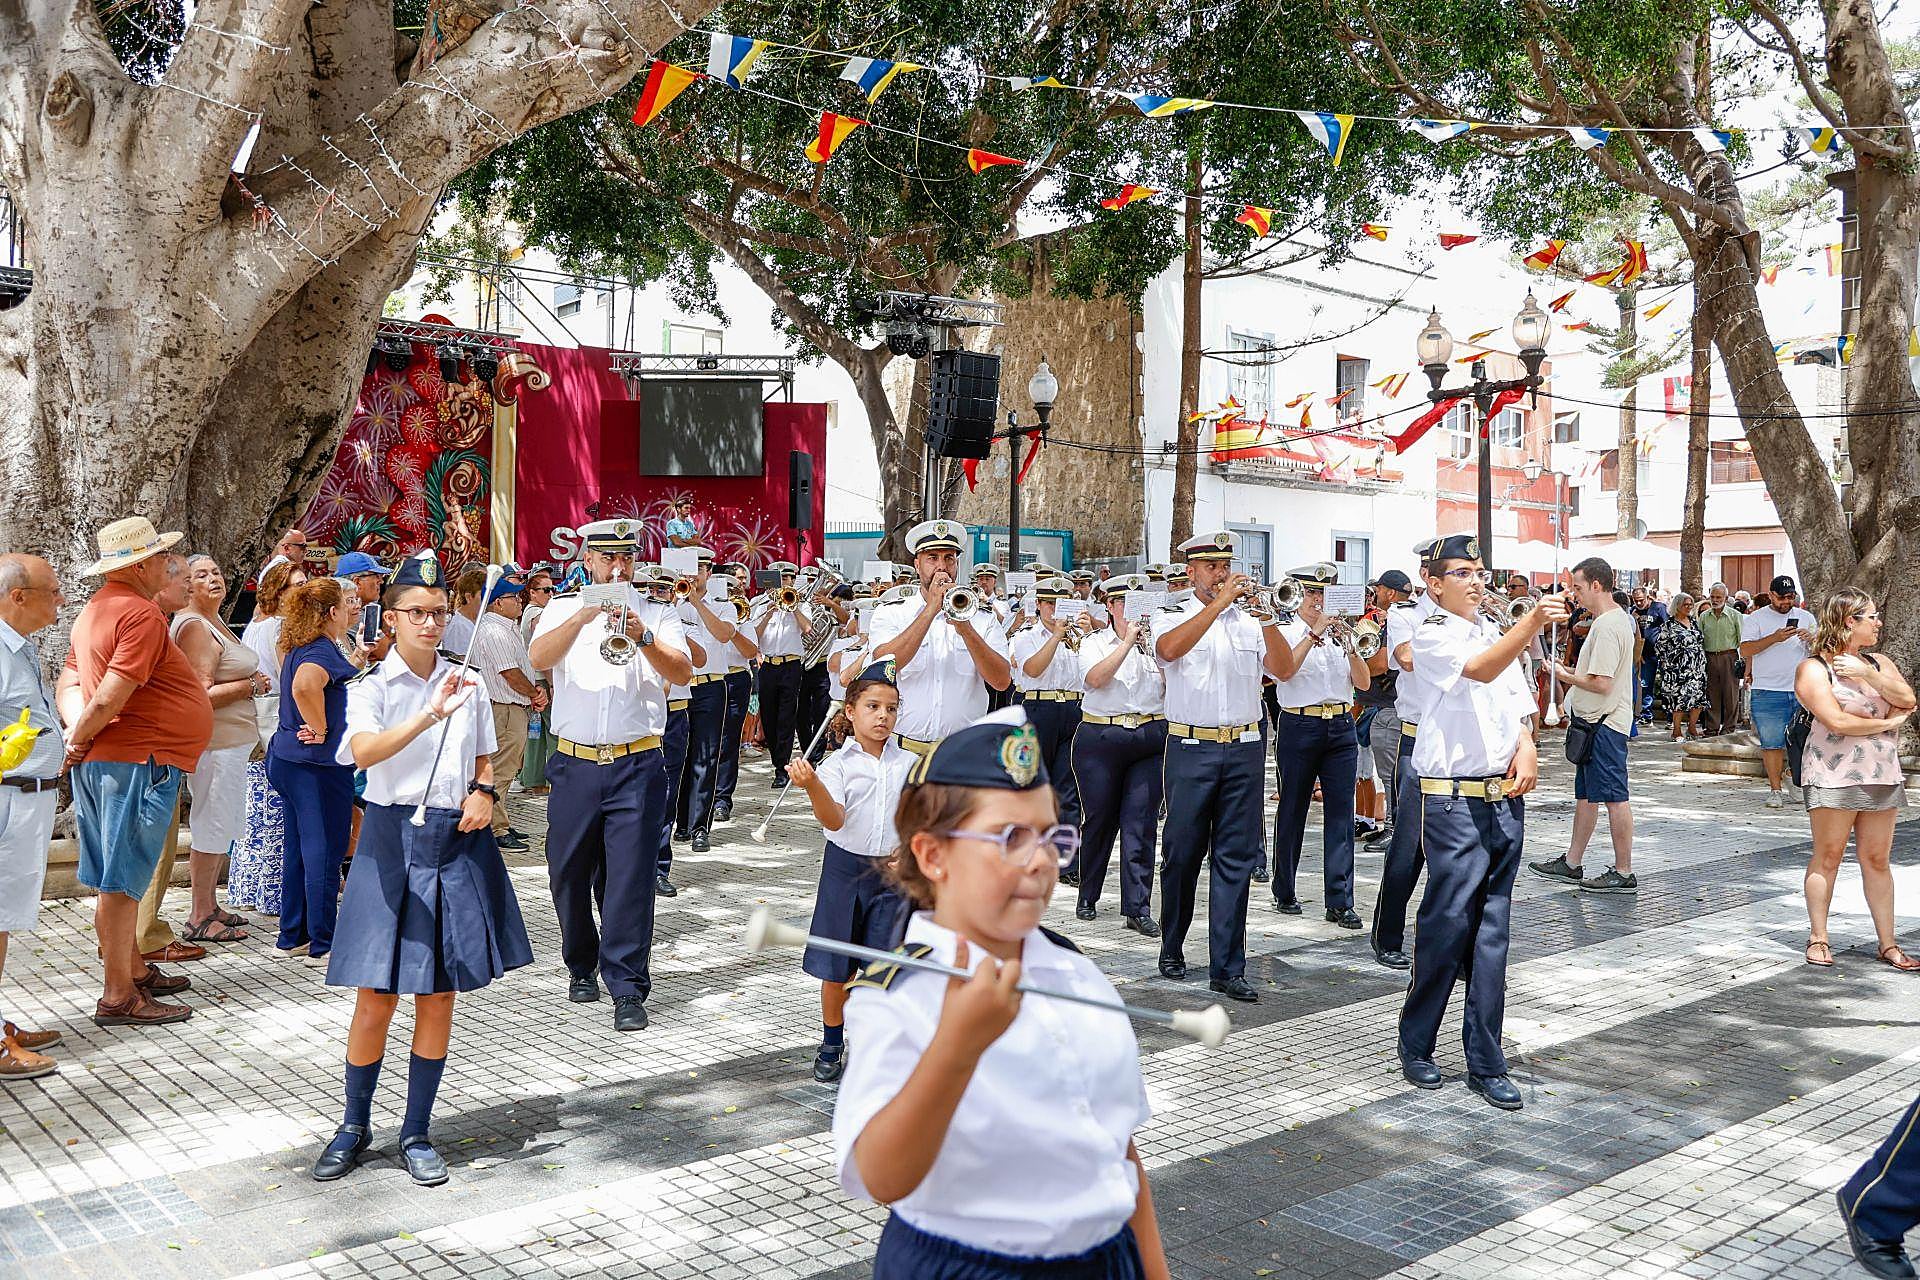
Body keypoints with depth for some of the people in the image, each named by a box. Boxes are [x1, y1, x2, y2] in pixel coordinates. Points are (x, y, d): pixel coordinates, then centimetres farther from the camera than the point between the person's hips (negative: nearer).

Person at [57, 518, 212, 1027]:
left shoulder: (96, 609, 16)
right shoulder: (141, 613, -17)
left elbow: (69, 681, 14)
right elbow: (109, 698, -24)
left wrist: (76, 731, -1)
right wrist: (80, 738, -8)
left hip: (102, 760, 10)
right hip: (139, 760, -10)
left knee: (118, 878, 17)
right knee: (122, 881, -5)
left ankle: (134, 969, 30)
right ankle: (118, 997, 1)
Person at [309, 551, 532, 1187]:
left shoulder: (467, 683, 7)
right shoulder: (372, 687, -4)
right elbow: (364, 752, -25)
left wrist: (484, 791, -3)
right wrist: (432, 714, -38)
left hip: (457, 842, 3)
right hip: (393, 841, -3)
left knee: (439, 994, 7)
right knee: (376, 994, 1)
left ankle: (416, 1133, 20)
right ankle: (355, 1126, 22)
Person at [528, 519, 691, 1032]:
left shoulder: (656, 614, 7)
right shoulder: (564, 609, 9)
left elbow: (683, 671, -9)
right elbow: (539, 657, -11)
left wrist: (644, 639, -25)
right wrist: (586, 614, -23)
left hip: (637, 764, -2)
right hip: (574, 763, 2)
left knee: (630, 876, -5)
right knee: (569, 873, 11)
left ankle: (628, 988, 0)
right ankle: (581, 967, 31)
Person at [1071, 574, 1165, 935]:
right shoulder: (1094, 643, 5)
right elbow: (1096, 679, -16)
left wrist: (1151, 645, -11)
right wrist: (1128, 641, -17)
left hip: (1150, 739, 1)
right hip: (1101, 739, -1)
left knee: (1141, 824, -4)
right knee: (1099, 820, 6)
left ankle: (1138, 908, 0)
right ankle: (1088, 896, 24)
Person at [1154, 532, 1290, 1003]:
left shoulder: (1248, 619, 12)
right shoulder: (1173, 616, 5)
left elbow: (1281, 668, -1)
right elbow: (1170, 648, -19)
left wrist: (1267, 616, -14)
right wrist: (1220, 602, -21)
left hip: (1244, 749, 2)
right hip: (1192, 749, -2)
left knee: (1237, 857, 0)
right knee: (1183, 854, 5)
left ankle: (1227, 967, 4)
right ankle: (1172, 948, 24)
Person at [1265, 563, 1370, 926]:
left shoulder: (1339, 631, 14)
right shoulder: (1285, 632, 2)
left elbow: (1363, 683, 6)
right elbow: (1283, 671, -18)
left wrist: (1350, 647, -10)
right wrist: (1315, 634, -17)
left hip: (1341, 728, 3)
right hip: (1299, 727, -3)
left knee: (1341, 813, -1)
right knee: (1292, 811, 4)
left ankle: (1340, 902, 0)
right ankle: (1284, 892, 19)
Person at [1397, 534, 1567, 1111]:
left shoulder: (1497, 632, 18)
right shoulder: (1431, 635, -4)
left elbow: (1518, 701, 19)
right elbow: (1479, 670, -22)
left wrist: (1527, 744, -2)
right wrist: (1533, 622, -36)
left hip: (1506, 797, 6)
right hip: (1454, 799, -6)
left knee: (1491, 931, 6)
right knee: (1448, 923, -5)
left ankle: (1485, 1063, 11)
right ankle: (1415, 1045, 13)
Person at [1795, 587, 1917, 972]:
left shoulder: (1878, 662, 15)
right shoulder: (1814, 668, -4)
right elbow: (1836, 721, -15)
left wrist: (1869, 675, -12)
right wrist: (1887, 723, -3)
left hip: (1882, 774, 5)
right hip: (1833, 775, -5)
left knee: (1876, 859, 7)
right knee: (1828, 855, -1)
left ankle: (1888, 943, 11)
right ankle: (1818, 938, 7)